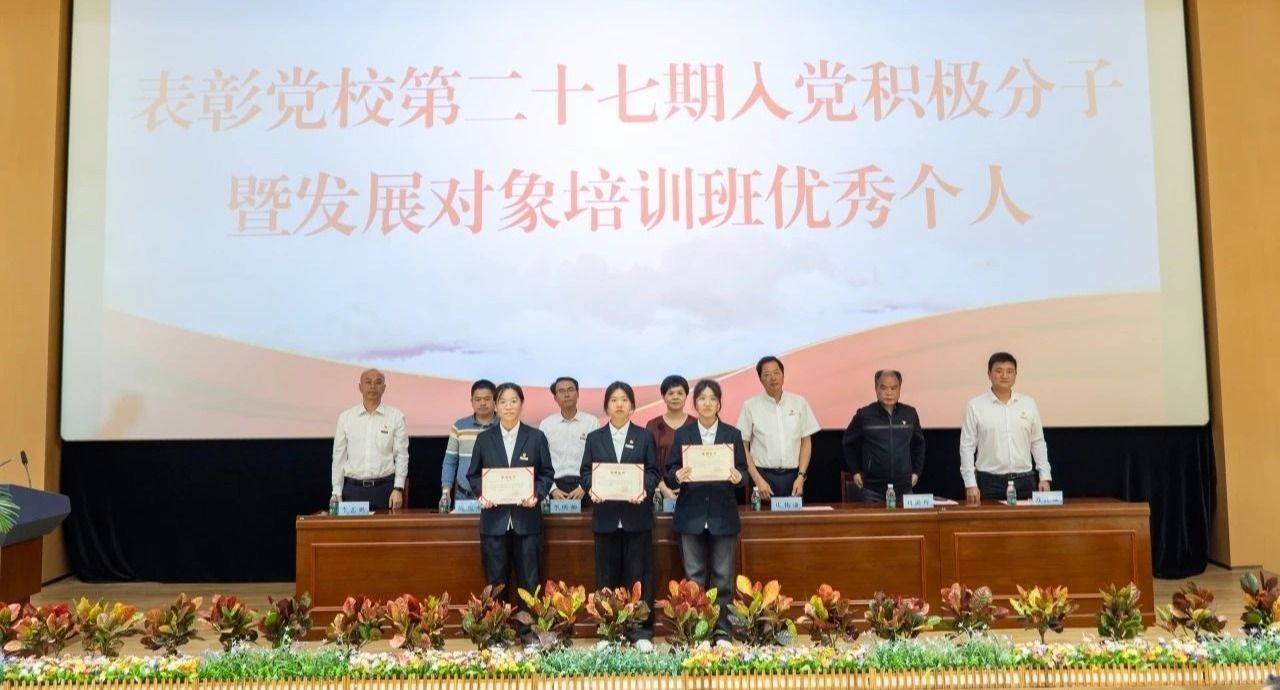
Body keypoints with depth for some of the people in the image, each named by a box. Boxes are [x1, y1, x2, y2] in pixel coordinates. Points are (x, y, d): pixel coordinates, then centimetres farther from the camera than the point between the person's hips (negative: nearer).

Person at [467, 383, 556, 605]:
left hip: (526, 519, -1)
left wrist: (536, 494, -13)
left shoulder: (536, 437, 3)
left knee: (529, 582, 4)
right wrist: (482, 494, -10)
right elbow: (473, 475, 9)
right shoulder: (484, 438, 5)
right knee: (495, 582, 7)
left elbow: (547, 474, 4)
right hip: (494, 519, 1)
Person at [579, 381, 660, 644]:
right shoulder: (594, 438, 9)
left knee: (638, 573, 3)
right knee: (607, 574, 6)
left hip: (637, 514, -1)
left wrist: (645, 489, -19)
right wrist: (591, 489, -16)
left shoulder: (644, 436, 6)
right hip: (606, 516, 1)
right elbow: (585, 472, 5)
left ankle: (643, 627, 12)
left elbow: (653, 472, 1)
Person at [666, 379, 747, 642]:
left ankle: (722, 628, 16)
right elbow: (670, 471, 1)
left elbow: (743, 470, 3)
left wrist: (738, 477, -19)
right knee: (693, 576, 5)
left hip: (723, 514, 0)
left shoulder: (733, 434, 6)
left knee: (723, 576, 5)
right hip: (691, 514, 0)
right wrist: (677, 476, -21)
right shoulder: (682, 434, 5)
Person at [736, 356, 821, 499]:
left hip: (793, 476, 2)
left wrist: (801, 476, -1)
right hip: (764, 476, -2)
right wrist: (758, 479, -8)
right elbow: (743, 447, 0)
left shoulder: (799, 403, 5)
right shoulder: (750, 406, -2)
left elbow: (806, 442, 8)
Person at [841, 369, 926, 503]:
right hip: (872, 489, -2)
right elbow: (848, 443, 7)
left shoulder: (910, 413, 3)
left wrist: (916, 471, 14)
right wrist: (855, 471, 5)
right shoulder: (864, 415, -5)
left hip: (904, 487, 3)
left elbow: (919, 443, 18)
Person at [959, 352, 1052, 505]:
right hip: (990, 482, -2)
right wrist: (970, 484, -8)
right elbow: (967, 447, -2)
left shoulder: (1029, 404, 6)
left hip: (1024, 481, 3)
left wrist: (1044, 477, 6)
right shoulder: (975, 406, -2)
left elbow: (1038, 443, 11)